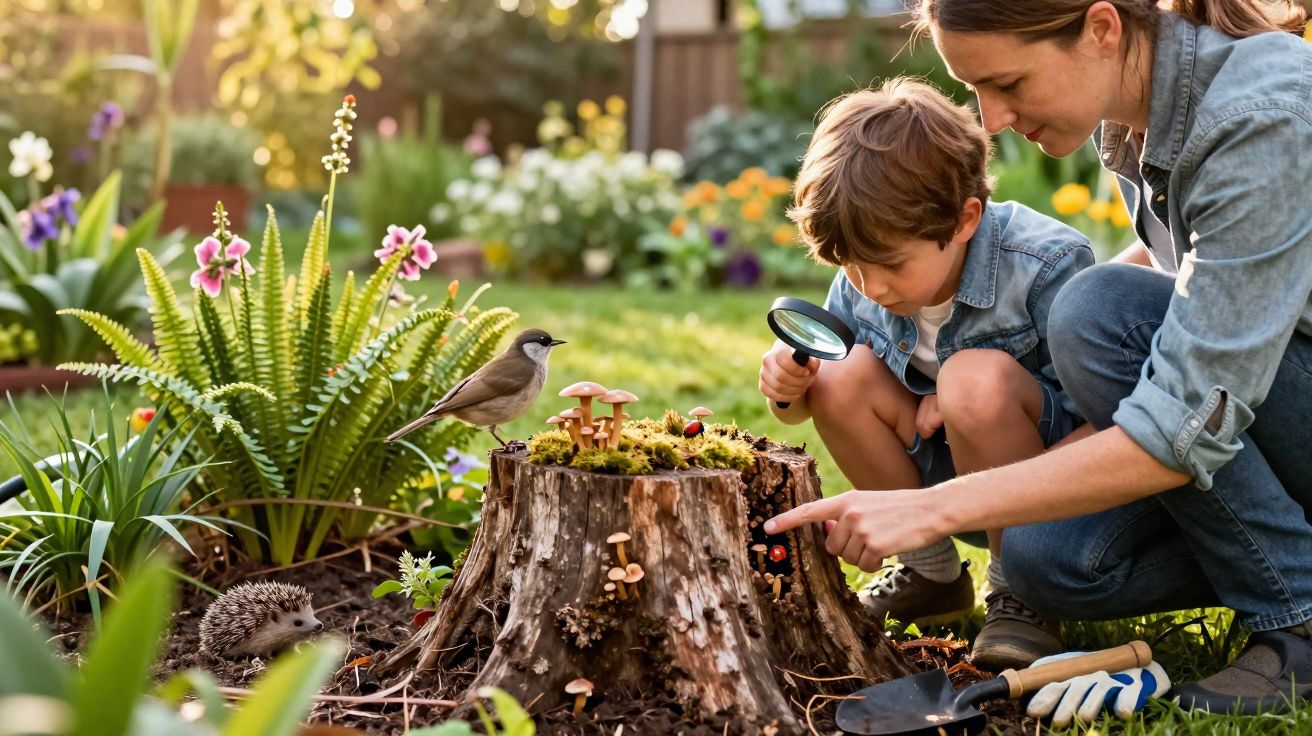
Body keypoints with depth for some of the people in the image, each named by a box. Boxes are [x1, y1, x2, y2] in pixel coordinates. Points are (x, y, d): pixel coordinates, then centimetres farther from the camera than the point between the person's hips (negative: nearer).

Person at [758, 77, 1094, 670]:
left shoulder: (1045, 264, -23)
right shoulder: (862, 283, -7)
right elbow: (806, 406, 6)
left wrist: (966, 403, -27)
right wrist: (790, 392, -19)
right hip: (954, 484, 6)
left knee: (975, 379, -34)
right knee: (842, 376, -16)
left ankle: (1020, 592, -14)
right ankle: (931, 571, 1)